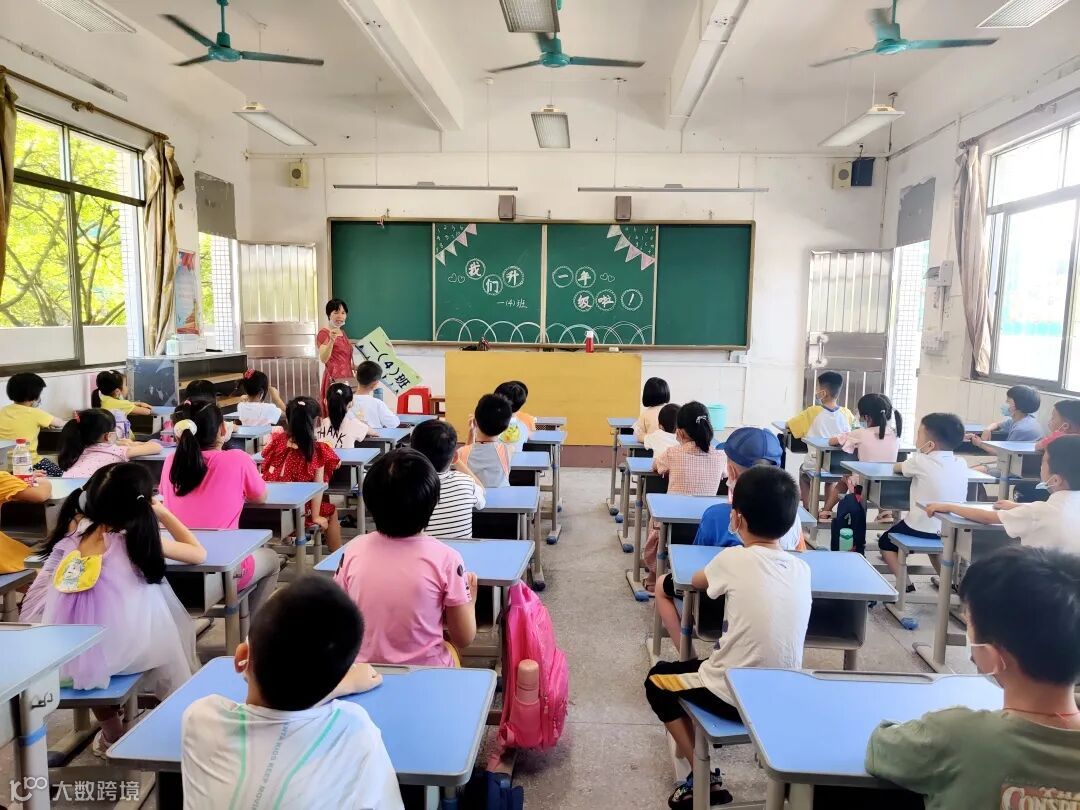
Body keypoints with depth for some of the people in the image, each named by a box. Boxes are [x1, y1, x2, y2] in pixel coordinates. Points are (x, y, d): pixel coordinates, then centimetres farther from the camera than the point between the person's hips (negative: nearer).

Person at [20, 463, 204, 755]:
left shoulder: (75, 527, -1)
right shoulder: (138, 537, -10)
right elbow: (198, 553, 2)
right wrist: (163, 513, 11)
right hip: (114, 649, -5)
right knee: (173, 625, 19)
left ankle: (112, 733, 44)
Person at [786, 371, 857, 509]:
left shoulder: (813, 412, -13)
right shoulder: (846, 413, -5)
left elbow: (788, 426, -4)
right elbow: (854, 423, 20)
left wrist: (805, 428, 12)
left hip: (815, 467, -2)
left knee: (804, 474, 31)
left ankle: (807, 510, 26)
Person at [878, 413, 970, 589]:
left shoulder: (920, 462, -16)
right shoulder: (961, 464, -3)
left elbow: (897, 467, 4)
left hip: (923, 528, -6)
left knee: (885, 542, 18)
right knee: (934, 540, 39)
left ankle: (906, 584, 8)